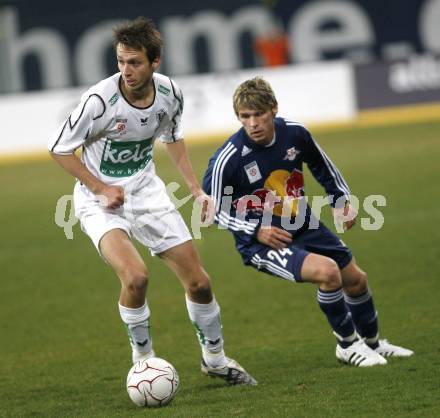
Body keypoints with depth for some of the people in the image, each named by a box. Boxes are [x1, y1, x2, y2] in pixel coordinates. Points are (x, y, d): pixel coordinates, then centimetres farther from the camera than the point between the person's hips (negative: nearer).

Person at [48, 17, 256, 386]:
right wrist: (102, 189, -16)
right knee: (135, 276, -29)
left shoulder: (169, 93, -10)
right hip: (101, 200, -5)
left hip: (146, 191, 5)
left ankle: (215, 358, 28)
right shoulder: (101, 100, -26)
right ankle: (143, 361, -5)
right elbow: (60, 149, -13)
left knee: (198, 281, 3)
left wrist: (196, 189, 8)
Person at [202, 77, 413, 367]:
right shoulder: (227, 160, -26)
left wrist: (341, 200, 2)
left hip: (303, 226, 6)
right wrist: (256, 231, -24)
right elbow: (214, 210, -14)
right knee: (327, 271, -27)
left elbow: (322, 166, 11)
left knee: (356, 279, 15)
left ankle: (373, 342, 44)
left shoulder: (294, 133, -12)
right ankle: (347, 345, -3)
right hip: (261, 241, -6)